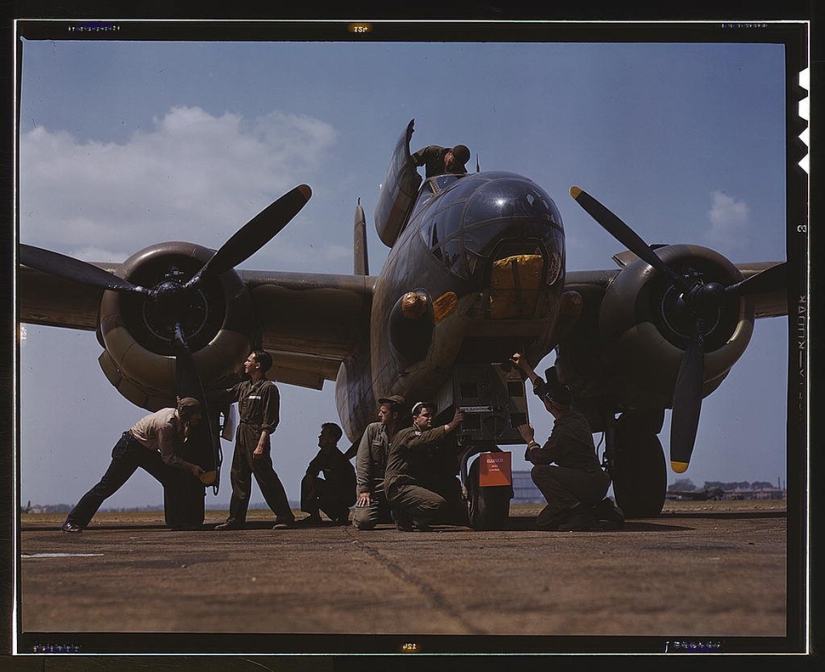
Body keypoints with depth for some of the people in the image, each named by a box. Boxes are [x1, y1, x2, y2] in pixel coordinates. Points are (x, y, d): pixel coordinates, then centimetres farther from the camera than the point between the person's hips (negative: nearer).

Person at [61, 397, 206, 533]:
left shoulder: (177, 416, -6)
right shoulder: (166, 425, -32)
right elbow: (168, 458, -23)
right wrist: (191, 467, -20)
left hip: (147, 450, 9)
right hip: (130, 448, -9)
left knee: (171, 479, 1)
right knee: (107, 486, -7)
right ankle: (71, 522, -1)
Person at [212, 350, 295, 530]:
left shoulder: (268, 388, -10)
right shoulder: (244, 386, 14)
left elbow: (269, 421, -14)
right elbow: (223, 396, 26)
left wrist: (261, 445, -20)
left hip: (256, 435, -9)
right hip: (241, 433, 9)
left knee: (266, 478, -8)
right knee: (238, 476, 10)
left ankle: (285, 517, -3)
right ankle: (236, 519, 16)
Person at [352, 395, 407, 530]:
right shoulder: (373, 429, 3)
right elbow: (362, 461, -1)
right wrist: (364, 489, -10)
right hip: (374, 487, -1)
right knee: (364, 521, -22)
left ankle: (384, 514, 17)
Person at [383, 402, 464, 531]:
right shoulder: (406, 434, -6)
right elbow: (420, 441, -29)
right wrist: (451, 425, -34)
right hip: (399, 487, -9)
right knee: (438, 503, -27)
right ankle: (404, 517, -6)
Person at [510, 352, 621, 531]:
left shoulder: (565, 429, -20)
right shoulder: (574, 416, 10)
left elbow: (540, 459, -13)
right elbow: (541, 388, 25)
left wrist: (530, 441, 6)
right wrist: (525, 367, 33)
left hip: (590, 484, -9)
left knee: (540, 472, -23)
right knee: (543, 523, 9)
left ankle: (580, 515, -22)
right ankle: (598, 509, 7)